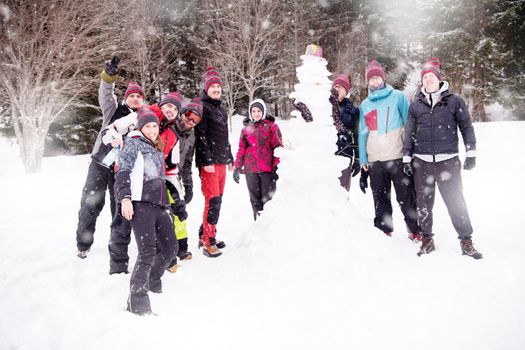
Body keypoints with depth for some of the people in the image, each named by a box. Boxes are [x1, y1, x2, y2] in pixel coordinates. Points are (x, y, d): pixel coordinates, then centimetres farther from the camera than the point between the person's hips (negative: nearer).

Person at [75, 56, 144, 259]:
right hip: (100, 164, -1)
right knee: (91, 204, 2)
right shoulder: (113, 109, 4)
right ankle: (83, 244, 17)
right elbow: (105, 93, -14)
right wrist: (109, 75, -32)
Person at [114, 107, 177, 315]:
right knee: (147, 252, -16)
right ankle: (137, 300, -10)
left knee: (170, 248, 6)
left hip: (159, 205, 8)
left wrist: (167, 205, 28)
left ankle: (152, 281, 28)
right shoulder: (134, 142, 5)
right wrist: (125, 197, -19)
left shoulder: (158, 150, 27)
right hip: (140, 204, -8)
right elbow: (123, 171, -7)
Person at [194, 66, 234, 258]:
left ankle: (205, 236, 21)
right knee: (213, 201, -12)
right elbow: (200, 136, -13)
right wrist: (208, 160, -19)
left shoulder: (221, 110, 21)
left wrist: (230, 158, 25)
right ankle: (208, 242, -6)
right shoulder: (202, 107, -5)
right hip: (209, 162, -8)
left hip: (221, 162, 9)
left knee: (217, 201, 11)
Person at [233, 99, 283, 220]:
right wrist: (237, 168, 11)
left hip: (267, 168, -3)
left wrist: (276, 167, -8)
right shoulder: (246, 129, 14)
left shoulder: (271, 127, 4)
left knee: (268, 198, -4)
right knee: (255, 198, 7)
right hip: (250, 169, 4)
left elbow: (278, 147, -1)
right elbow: (241, 150, 16)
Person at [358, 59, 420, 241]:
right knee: (380, 198, 9)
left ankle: (415, 230, 11)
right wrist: (363, 162, 9)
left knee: (406, 197, 0)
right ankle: (384, 230, 20)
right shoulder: (365, 105, 13)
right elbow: (362, 134, 14)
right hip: (375, 160, 3)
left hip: (398, 157, -3)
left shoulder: (398, 97, 4)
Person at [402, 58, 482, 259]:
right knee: (423, 202, 6)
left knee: (456, 201, -2)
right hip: (421, 161, 2)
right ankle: (427, 240, 19)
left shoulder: (454, 101, 5)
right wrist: (406, 158, 9)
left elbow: (466, 127, 6)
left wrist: (471, 153, 1)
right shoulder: (415, 105, 10)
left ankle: (466, 240, 11)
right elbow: (409, 133, 13)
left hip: (448, 160, -2)